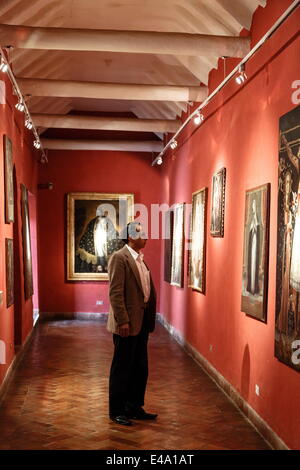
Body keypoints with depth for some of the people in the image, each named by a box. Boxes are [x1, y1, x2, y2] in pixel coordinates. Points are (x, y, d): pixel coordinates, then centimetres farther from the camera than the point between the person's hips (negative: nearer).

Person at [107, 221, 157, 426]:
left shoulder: (140, 259, 15)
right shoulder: (119, 258, -13)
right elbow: (116, 292, -18)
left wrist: (150, 319, 13)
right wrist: (122, 321, -22)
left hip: (142, 323, 9)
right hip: (127, 324, -9)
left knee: (140, 368, 15)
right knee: (122, 368, 3)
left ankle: (134, 407, 29)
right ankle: (117, 411, 16)